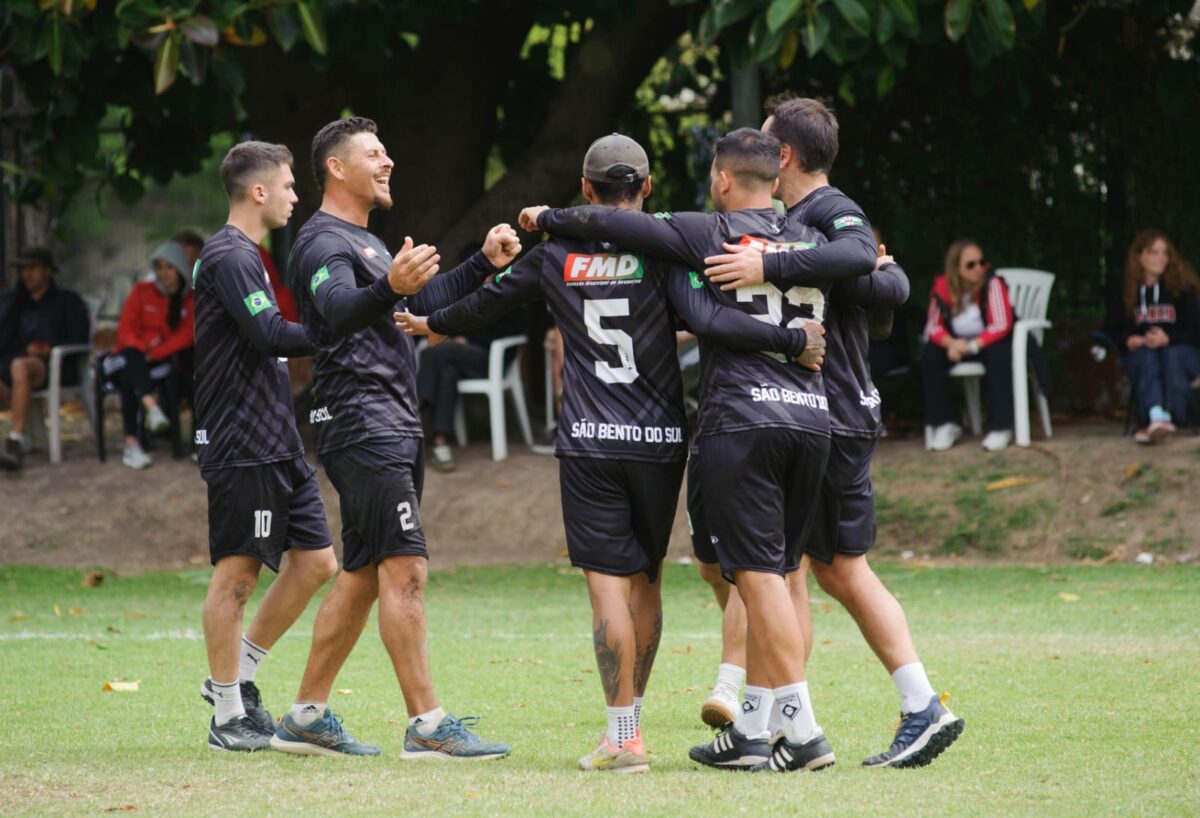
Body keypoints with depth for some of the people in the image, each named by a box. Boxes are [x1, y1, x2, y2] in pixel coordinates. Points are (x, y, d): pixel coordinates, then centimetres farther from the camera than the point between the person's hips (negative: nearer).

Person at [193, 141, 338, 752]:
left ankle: (237, 675, 19)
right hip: (241, 445, -10)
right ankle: (228, 714, 3)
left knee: (316, 563, 9)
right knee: (237, 573, -4)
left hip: (278, 446, 10)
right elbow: (273, 335, -23)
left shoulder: (245, 256, 19)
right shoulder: (228, 257, -13)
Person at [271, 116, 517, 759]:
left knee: (362, 575, 11)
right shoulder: (324, 242, -10)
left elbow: (426, 303, 32)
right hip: (361, 423, -10)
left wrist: (484, 263, 21)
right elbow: (338, 310, -31)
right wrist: (390, 287, -50)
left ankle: (306, 718, 15)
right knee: (405, 568, -14)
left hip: (395, 427, 10)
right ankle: (427, 726, -15)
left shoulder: (367, 242, 22)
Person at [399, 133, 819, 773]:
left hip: (589, 443, -1)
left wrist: (432, 324, 37)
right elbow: (706, 318, -19)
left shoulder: (556, 254, 3)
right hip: (659, 438, 1)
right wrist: (793, 341, -16)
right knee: (645, 578, 15)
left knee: (608, 582, -4)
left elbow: (485, 304, 18)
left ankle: (623, 737, -10)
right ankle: (628, 716, 23)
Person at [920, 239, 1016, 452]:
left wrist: (972, 346, -35)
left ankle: (1001, 427, -30)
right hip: (958, 342, 3)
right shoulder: (943, 287, -12)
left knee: (998, 354, -35)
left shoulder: (992, 284, -21)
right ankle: (944, 425, -12)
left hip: (989, 341, -3)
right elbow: (934, 327, -8)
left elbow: (1001, 326, -24)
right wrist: (951, 344, -29)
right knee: (929, 356, -21)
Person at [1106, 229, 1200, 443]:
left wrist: (1168, 339, -20)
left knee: (1172, 354, -36)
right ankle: (1156, 416, -61)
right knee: (1147, 356, -35)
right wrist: (1128, 340, -14)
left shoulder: (1182, 287, 2)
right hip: (1138, 354, 1)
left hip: (1179, 349, -1)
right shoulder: (1125, 291, 7)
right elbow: (1113, 331, 8)